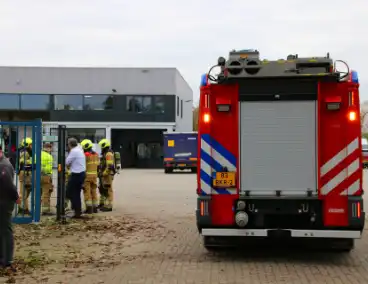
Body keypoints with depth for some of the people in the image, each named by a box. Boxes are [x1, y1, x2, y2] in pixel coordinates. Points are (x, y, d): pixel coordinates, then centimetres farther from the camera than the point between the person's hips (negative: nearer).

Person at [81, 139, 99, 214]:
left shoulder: (85, 155, -13)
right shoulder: (96, 154, 10)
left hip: (87, 175, -7)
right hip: (94, 175, 7)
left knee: (87, 192, -2)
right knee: (94, 191, 13)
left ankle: (89, 208, -3)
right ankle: (95, 207, 15)